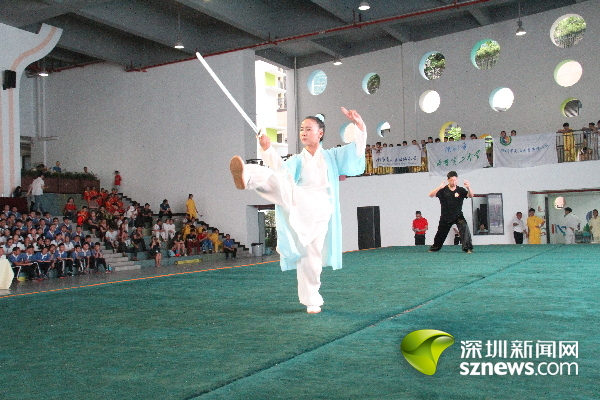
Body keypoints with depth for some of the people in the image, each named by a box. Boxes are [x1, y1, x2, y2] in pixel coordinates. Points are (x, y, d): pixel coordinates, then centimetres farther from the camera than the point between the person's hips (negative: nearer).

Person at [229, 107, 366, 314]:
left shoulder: (332, 157, 19)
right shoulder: (296, 161, 21)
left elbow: (358, 147, 10)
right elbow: (281, 170, 1)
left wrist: (359, 125, -5)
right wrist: (268, 150, -12)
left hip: (320, 209, 0)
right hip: (298, 205, 0)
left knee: (312, 255, 0)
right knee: (279, 182, -31)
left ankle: (312, 301, 16)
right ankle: (247, 177, -63)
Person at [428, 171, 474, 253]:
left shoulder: (460, 190, -6)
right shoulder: (443, 190, -8)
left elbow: (470, 195, -20)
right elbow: (431, 195, -19)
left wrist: (469, 187, -41)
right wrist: (439, 187, -35)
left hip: (458, 215, -1)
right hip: (446, 216, 1)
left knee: (464, 227, -26)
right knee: (441, 233, 14)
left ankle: (468, 248, -23)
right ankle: (434, 248, 38)